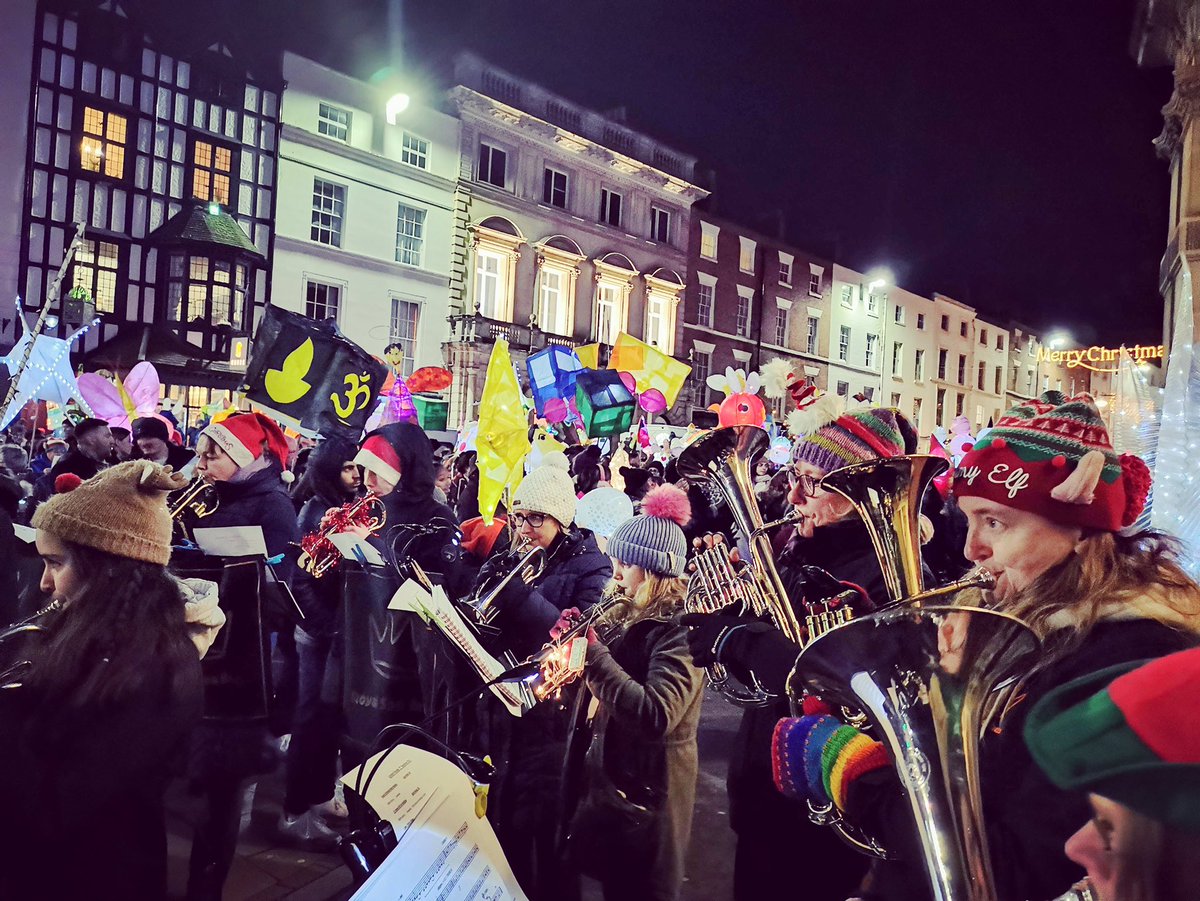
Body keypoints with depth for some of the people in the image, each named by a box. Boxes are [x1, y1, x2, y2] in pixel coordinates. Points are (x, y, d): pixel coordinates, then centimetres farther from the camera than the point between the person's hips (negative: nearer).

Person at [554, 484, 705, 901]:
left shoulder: (681, 628, -22)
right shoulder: (633, 619, 5)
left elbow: (655, 718, -34)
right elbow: (607, 687, 10)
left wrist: (593, 653, -31)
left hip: (647, 792, -8)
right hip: (611, 777, 8)